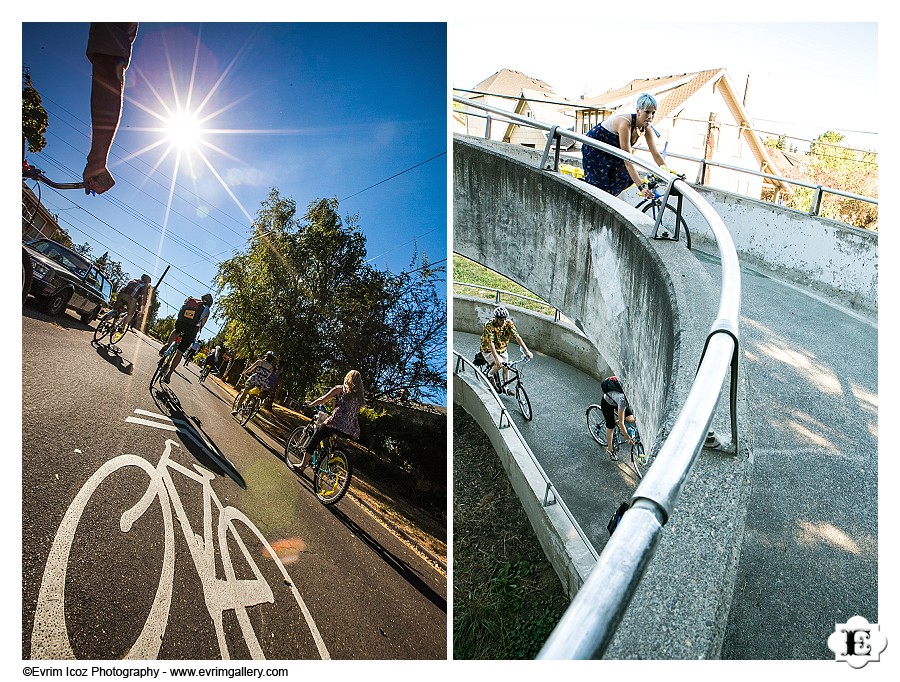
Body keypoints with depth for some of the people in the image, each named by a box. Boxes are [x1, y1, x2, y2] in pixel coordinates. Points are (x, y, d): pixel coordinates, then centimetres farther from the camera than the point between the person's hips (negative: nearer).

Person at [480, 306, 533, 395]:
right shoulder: (489, 326, -30)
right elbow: (491, 343, -38)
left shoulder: (508, 323, -17)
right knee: (499, 364, -26)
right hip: (489, 350, -5)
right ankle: (489, 374, 4)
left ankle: (506, 387, 20)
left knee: (506, 367, 0)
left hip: (502, 349, 5)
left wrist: (527, 351, -30)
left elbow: (517, 337, -21)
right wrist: (497, 358, -49)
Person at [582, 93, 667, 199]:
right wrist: (641, 186, -45)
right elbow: (628, 161, -39)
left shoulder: (647, 128, -14)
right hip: (594, 149, -7)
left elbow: (656, 155, -7)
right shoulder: (625, 123, -36)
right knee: (601, 187, -9)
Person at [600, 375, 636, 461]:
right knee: (611, 427, -1)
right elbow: (621, 423, -36)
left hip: (616, 401, 5)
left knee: (631, 420, -14)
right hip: (607, 403, -5)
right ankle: (610, 450, 20)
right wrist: (628, 439, -31)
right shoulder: (622, 400, -44)